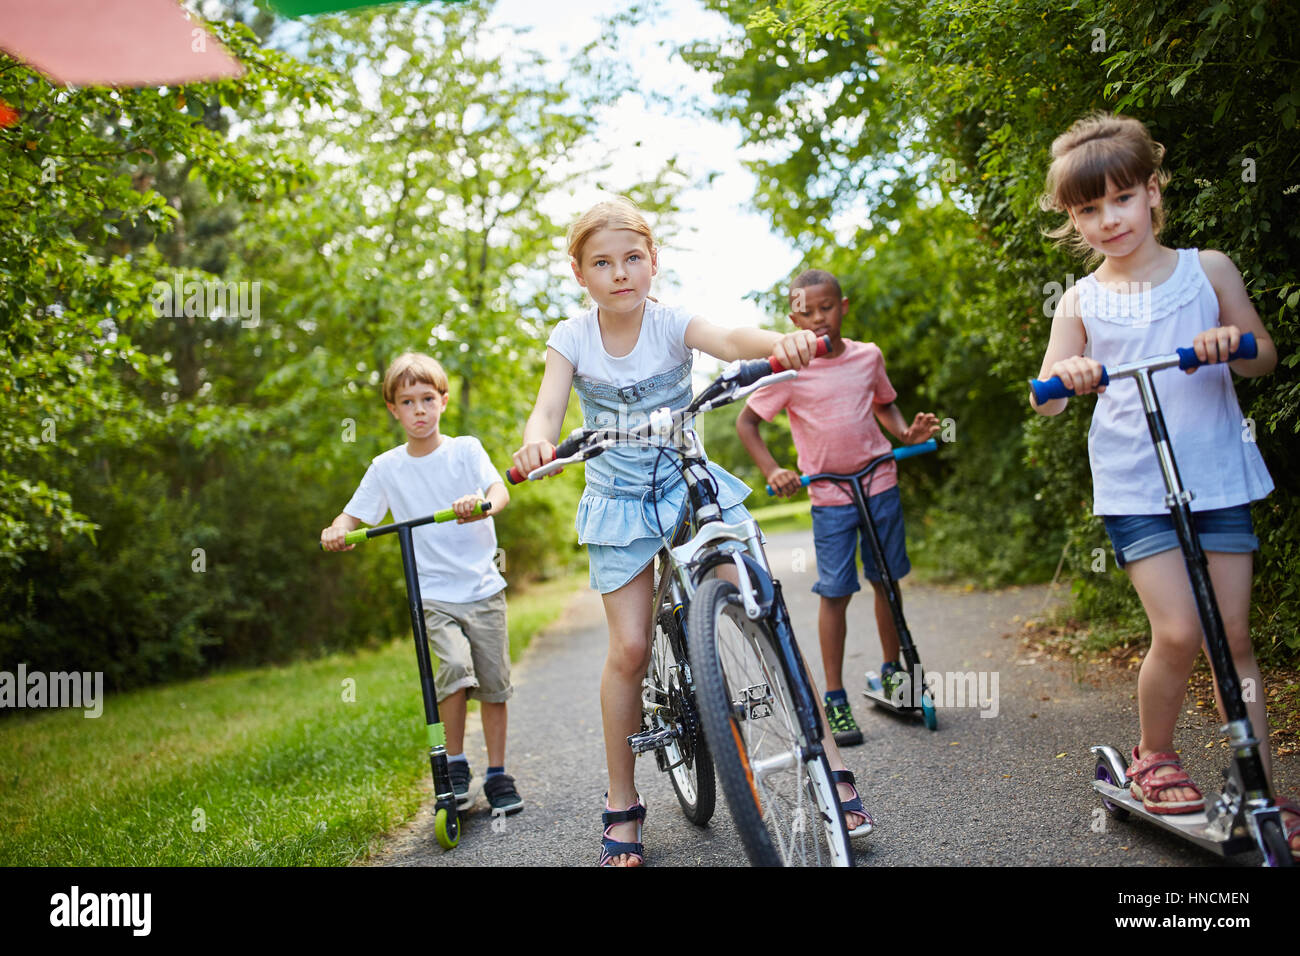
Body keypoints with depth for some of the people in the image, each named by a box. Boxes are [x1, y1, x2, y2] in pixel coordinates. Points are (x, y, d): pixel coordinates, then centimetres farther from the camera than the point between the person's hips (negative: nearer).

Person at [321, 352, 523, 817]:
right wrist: (337, 531, -17)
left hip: (482, 586, 1)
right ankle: (454, 763, -2)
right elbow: (354, 515, 7)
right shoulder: (386, 467, 5)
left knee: (494, 682, 1)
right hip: (432, 593, -1)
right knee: (455, 665, -22)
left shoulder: (465, 449, 1)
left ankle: (497, 774, 18)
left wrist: (482, 505, -36)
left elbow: (500, 490, -13)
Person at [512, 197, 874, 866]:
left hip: (694, 483, 0)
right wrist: (537, 442, -46)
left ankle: (831, 765, 1)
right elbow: (548, 408, -20)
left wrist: (781, 341, -55)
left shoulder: (670, 323, -11)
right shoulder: (571, 339, -6)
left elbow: (728, 340, -31)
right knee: (629, 648, -7)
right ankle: (622, 806, 9)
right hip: (619, 502, 0)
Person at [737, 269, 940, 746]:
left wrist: (907, 431, 0)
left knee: (886, 581, 12)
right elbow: (746, 422, -2)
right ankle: (835, 698, 9)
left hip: (880, 484, 3)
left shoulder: (868, 356, 2)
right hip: (828, 496, -3)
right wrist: (772, 470, -14)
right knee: (835, 593, -2)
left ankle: (892, 670, 32)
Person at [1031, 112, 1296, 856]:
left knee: (1234, 635, 2)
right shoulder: (1081, 303, 4)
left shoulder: (1207, 269, 6)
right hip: (1135, 486, -1)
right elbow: (1047, 402, -2)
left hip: (1218, 476, 1)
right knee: (1179, 633, -12)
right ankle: (1154, 754, 15)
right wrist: (1064, 377, -26)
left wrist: (1232, 341, -14)